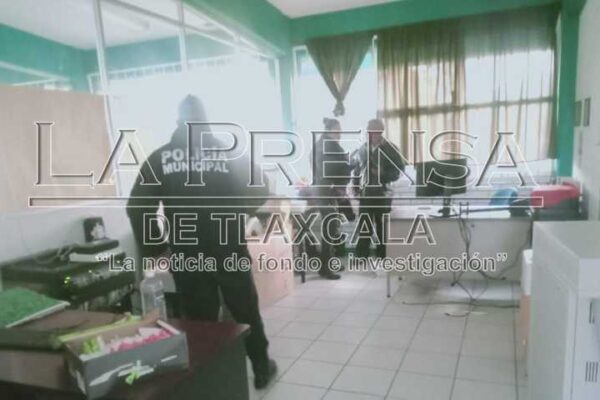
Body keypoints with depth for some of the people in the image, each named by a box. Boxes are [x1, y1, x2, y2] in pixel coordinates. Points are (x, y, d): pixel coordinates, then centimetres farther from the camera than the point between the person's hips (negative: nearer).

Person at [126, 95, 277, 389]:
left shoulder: (159, 158, -1)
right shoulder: (228, 150, -3)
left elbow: (137, 208, -5)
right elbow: (257, 193, -1)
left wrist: (152, 249, 3)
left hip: (186, 256, 1)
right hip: (229, 250, 0)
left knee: (200, 319, 14)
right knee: (246, 312, 16)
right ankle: (262, 369, 30)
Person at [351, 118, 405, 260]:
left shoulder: (390, 149, -4)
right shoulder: (363, 148, 7)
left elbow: (400, 169, -5)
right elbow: (355, 166, 17)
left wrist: (383, 175, -19)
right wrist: (355, 185, 7)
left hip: (382, 193, -3)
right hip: (365, 193, 3)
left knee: (382, 226, 7)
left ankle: (382, 256, 18)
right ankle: (361, 256, 10)